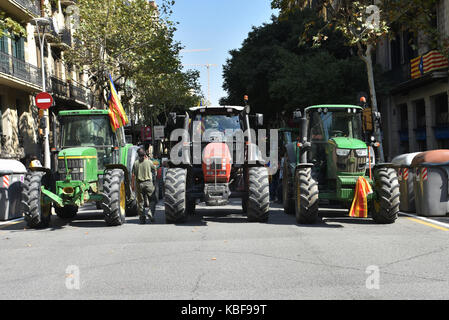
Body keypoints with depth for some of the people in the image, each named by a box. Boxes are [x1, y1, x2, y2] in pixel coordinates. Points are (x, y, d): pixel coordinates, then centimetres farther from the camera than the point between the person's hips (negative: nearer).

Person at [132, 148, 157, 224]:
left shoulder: (135, 163, 2)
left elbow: (133, 175, 2)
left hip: (139, 184, 2)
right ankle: (151, 212, -15)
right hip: (148, 183, -2)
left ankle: (142, 218, 7)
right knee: (152, 200, 8)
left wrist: (132, 185, 11)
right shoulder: (149, 162, -3)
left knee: (140, 201, 8)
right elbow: (155, 169, 15)